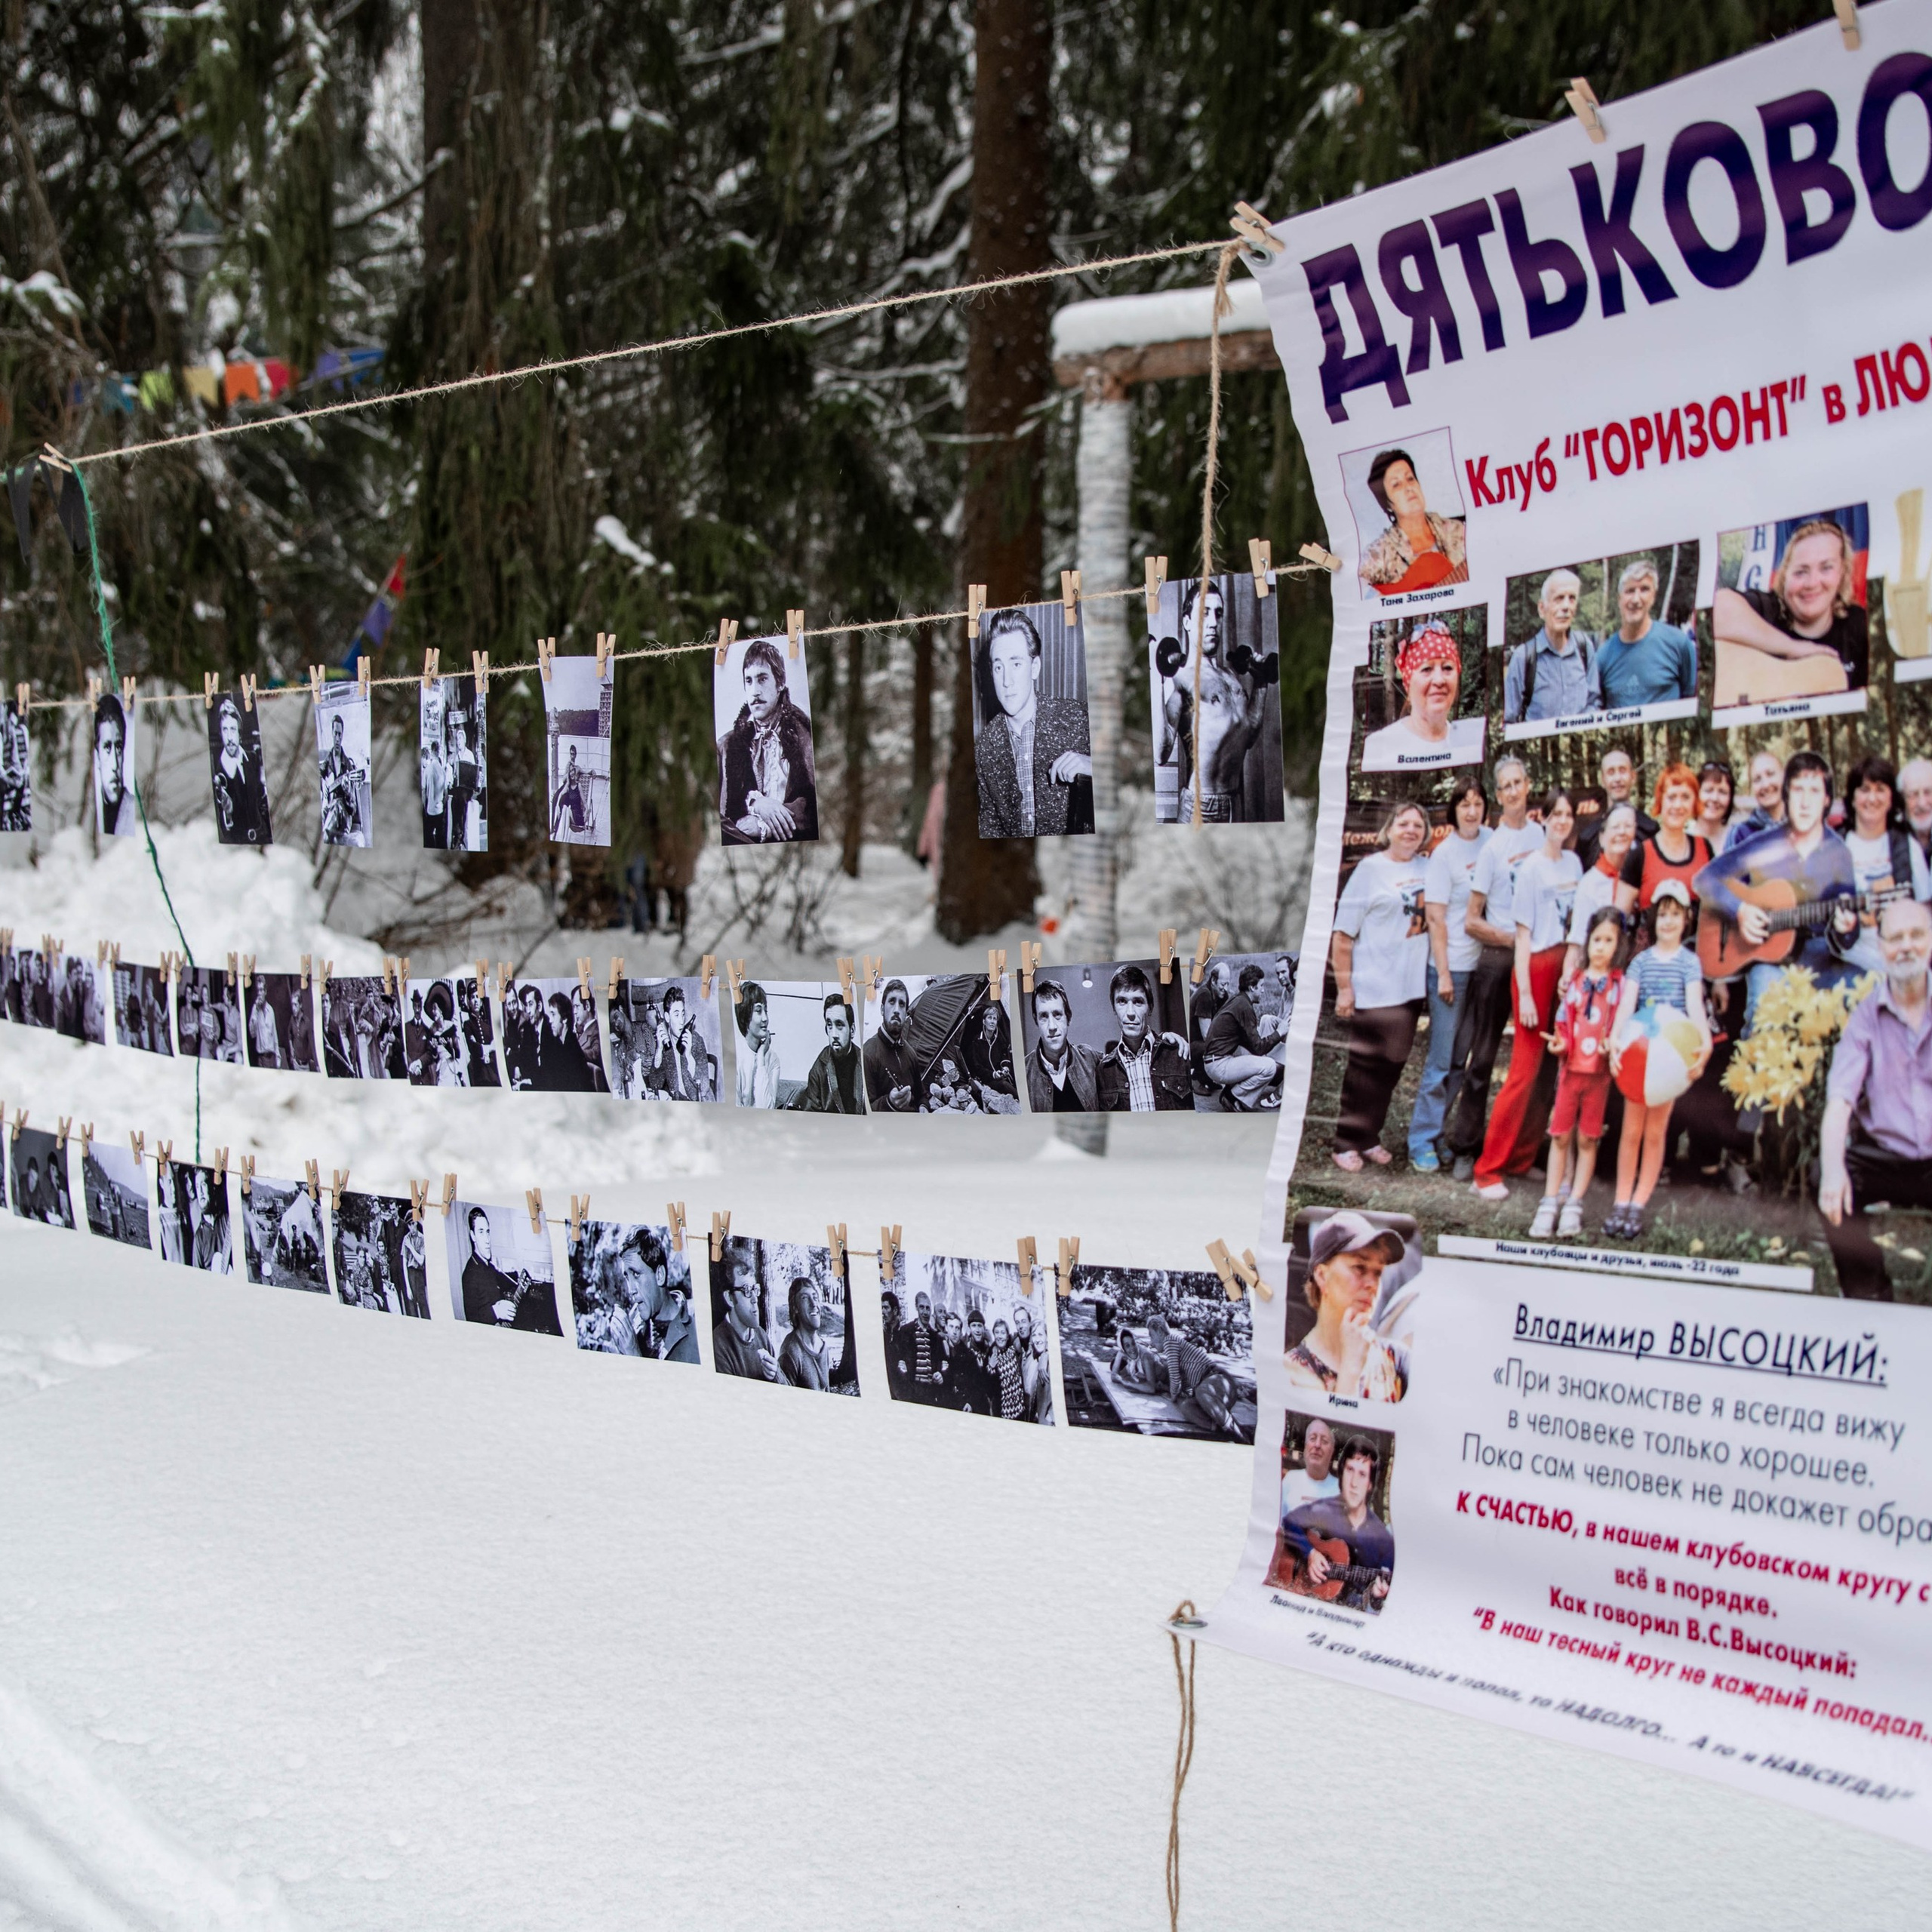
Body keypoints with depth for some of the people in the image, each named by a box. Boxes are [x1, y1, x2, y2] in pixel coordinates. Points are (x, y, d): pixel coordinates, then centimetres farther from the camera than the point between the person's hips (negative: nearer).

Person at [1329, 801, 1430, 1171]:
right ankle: (1347, 1143, 9)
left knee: (1392, 1065, 11)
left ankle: (1369, 1137, 23)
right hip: (1373, 988, -6)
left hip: (1411, 987, 6)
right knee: (1366, 1067, 0)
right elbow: (1344, 932, -8)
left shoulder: (1426, 869, 9)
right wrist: (1344, 987, -11)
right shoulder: (1371, 869, -6)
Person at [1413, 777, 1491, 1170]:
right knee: (1442, 1059, -3)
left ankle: (1435, 1130, 19)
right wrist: (1443, 974, -12)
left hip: (1482, 963, 6)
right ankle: (1422, 1141, 4)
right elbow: (1436, 917, -10)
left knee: (1461, 1058, 10)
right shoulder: (1444, 854, -10)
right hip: (1452, 965, -6)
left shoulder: (1490, 842, 6)